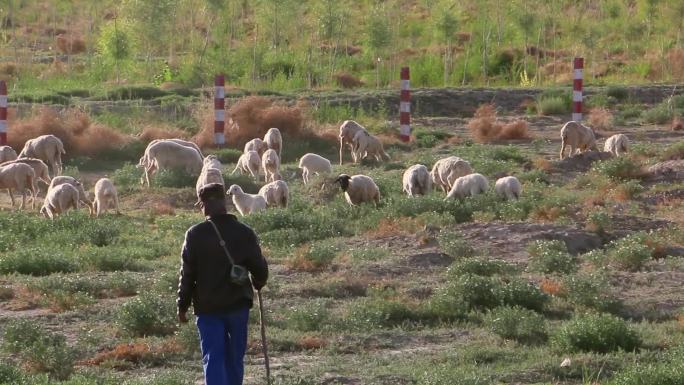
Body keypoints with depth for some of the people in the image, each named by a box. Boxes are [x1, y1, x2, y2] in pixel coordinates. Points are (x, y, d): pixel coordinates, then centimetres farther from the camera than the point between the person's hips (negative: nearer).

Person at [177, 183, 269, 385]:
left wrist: (182, 305, 4)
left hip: (208, 307, -2)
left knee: (213, 358, -3)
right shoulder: (245, 233, -4)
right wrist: (258, 284, 25)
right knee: (235, 357, 15)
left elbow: (187, 273, -6)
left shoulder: (195, 234, -9)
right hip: (238, 304, 2)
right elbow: (260, 269, 1)